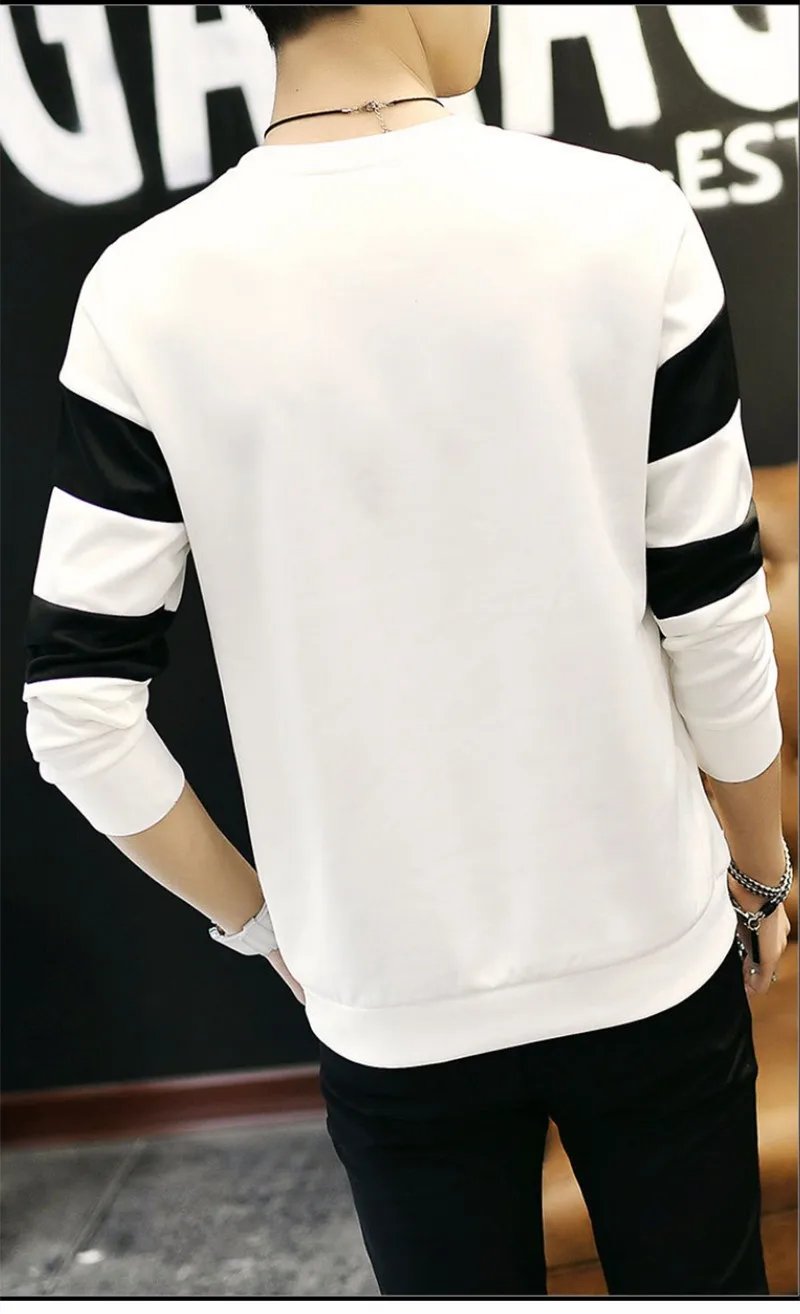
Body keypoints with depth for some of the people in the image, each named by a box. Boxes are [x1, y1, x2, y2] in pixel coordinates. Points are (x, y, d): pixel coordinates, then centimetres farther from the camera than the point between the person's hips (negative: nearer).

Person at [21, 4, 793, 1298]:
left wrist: (258, 917, 6)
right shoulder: (627, 220, -14)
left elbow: (79, 720, -10)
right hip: (652, 962, 0)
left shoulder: (148, 294, -12)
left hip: (394, 1010, 1)